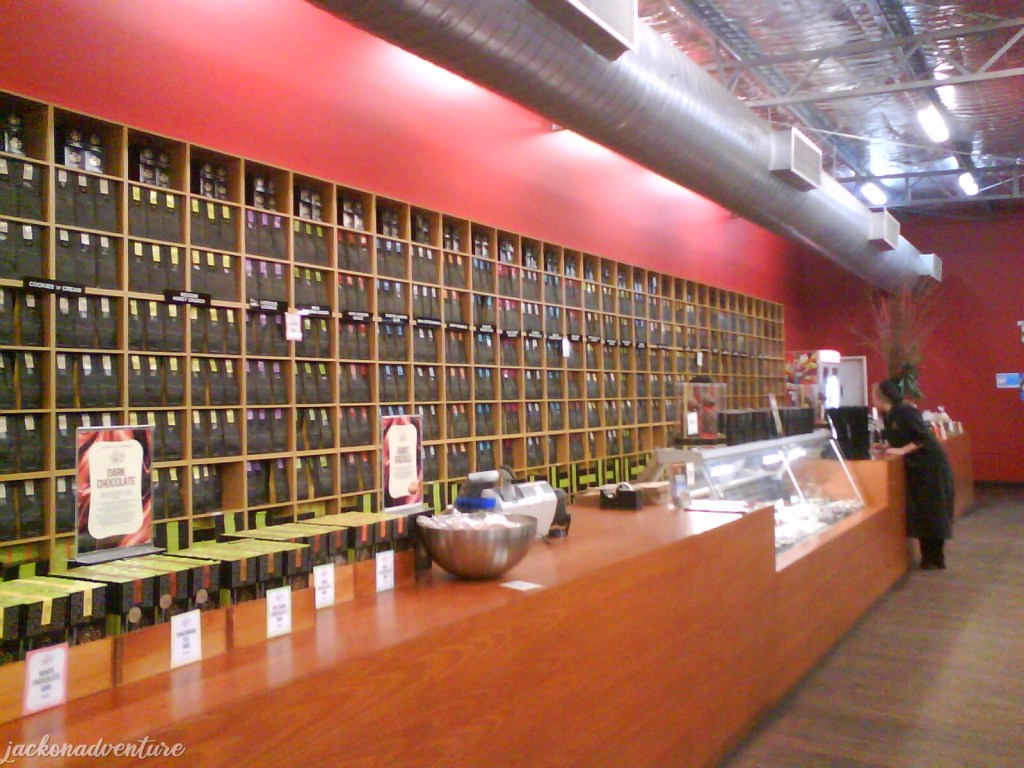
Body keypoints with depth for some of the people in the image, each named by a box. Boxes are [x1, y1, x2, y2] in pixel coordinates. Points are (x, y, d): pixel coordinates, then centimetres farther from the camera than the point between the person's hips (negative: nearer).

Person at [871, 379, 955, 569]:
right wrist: (885, 447, 1)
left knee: (932, 514, -2)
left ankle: (935, 560, 6)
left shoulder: (905, 411, -19)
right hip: (915, 468, 9)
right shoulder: (888, 415, 7)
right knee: (919, 514, 10)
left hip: (931, 466, -9)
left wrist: (902, 451, -22)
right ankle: (927, 557, 19)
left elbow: (925, 438, -22)